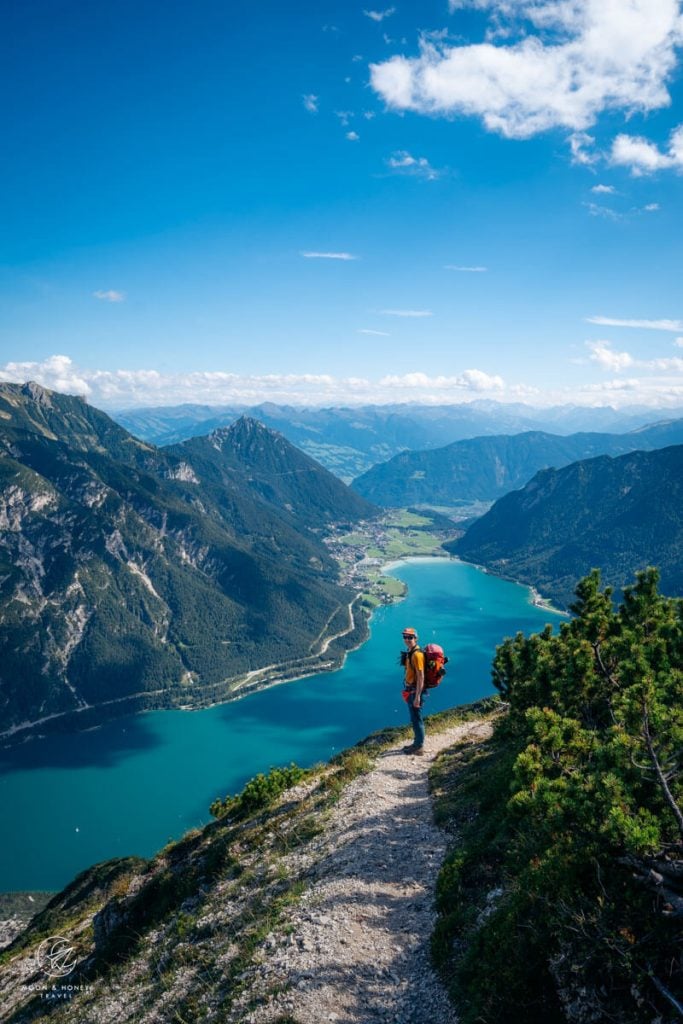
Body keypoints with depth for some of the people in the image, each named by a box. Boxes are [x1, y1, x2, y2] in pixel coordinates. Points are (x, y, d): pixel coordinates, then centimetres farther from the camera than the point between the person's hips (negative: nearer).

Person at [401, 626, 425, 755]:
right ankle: (417, 743, 31)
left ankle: (419, 747, 9)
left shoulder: (417, 655, -21)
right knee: (414, 719, 19)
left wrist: (417, 696, -24)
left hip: (416, 691, -10)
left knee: (416, 719, -1)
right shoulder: (409, 653, 9)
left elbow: (421, 677, -23)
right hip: (410, 690, 10)